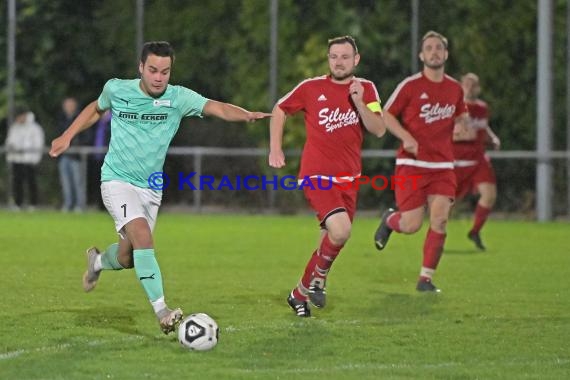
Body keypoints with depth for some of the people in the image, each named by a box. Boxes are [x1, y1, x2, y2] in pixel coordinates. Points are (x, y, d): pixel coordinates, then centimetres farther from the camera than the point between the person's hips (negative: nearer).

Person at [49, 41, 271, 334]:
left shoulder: (178, 98, -8)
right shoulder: (116, 89, -6)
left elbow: (215, 107, -24)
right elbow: (96, 108, 17)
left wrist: (246, 115, -42)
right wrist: (67, 136, 11)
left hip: (151, 188, 3)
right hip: (117, 181, -3)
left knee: (127, 258, 7)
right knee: (142, 235, -27)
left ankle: (98, 261, 45)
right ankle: (162, 311, -30)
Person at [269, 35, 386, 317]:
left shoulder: (366, 89, 5)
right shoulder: (311, 88, -2)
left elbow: (379, 130, -5)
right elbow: (279, 110, 11)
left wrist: (359, 103, -18)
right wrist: (275, 148, 3)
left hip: (348, 178, 4)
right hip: (316, 175, -4)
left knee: (330, 240, 8)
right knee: (340, 231, -24)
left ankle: (300, 293, 28)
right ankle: (319, 277, 3)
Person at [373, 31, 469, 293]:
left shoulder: (454, 88, 8)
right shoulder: (410, 86, -6)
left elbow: (460, 115, 25)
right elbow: (386, 115, -2)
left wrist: (460, 125, 1)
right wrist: (406, 137, -17)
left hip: (442, 165, 4)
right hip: (412, 163, -4)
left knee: (440, 219, -12)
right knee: (411, 225, -6)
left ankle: (426, 278, -1)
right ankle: (389, 220, 32)